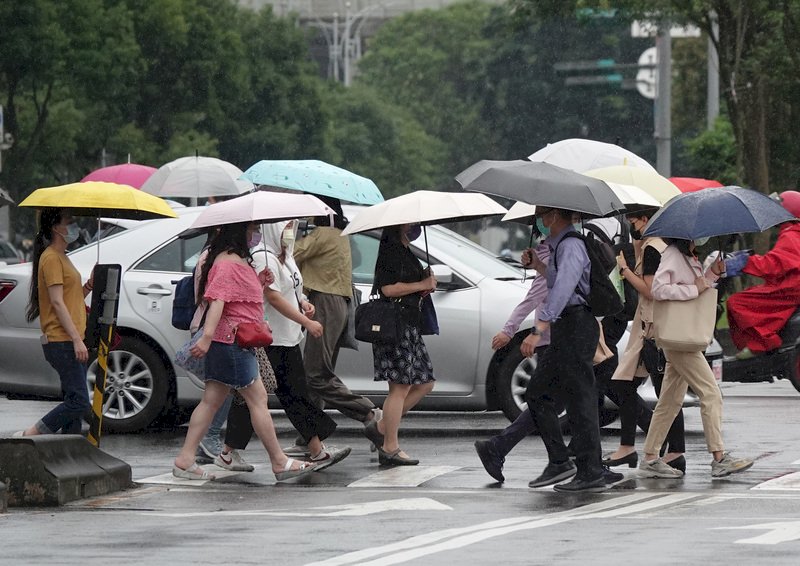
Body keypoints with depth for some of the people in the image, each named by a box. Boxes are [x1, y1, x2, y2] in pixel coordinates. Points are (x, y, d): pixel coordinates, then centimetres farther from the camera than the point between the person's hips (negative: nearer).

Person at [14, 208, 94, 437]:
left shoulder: (61, 257, 21)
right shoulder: (51, 258, -10)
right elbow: (57, 303, -16)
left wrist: (89, 285, 7)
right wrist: (76, 339, -21)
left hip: (71, 342, 10)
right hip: (61, 341, -10)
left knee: (74, 402, 6)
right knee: (80, 403, -15)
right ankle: (30, 435, -9)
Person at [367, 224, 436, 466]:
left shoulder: (405, 252, 20)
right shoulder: (390, 252, -11)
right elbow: (388, 288, -21)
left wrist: (428, 282, 10)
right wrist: (422, 285, -13)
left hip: (409, 325, 10)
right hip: (394, 326, -10)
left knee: (424, 384, 9)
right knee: (400, 388, -8)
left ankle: (381, 427, 14)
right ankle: (390, 448, -3)